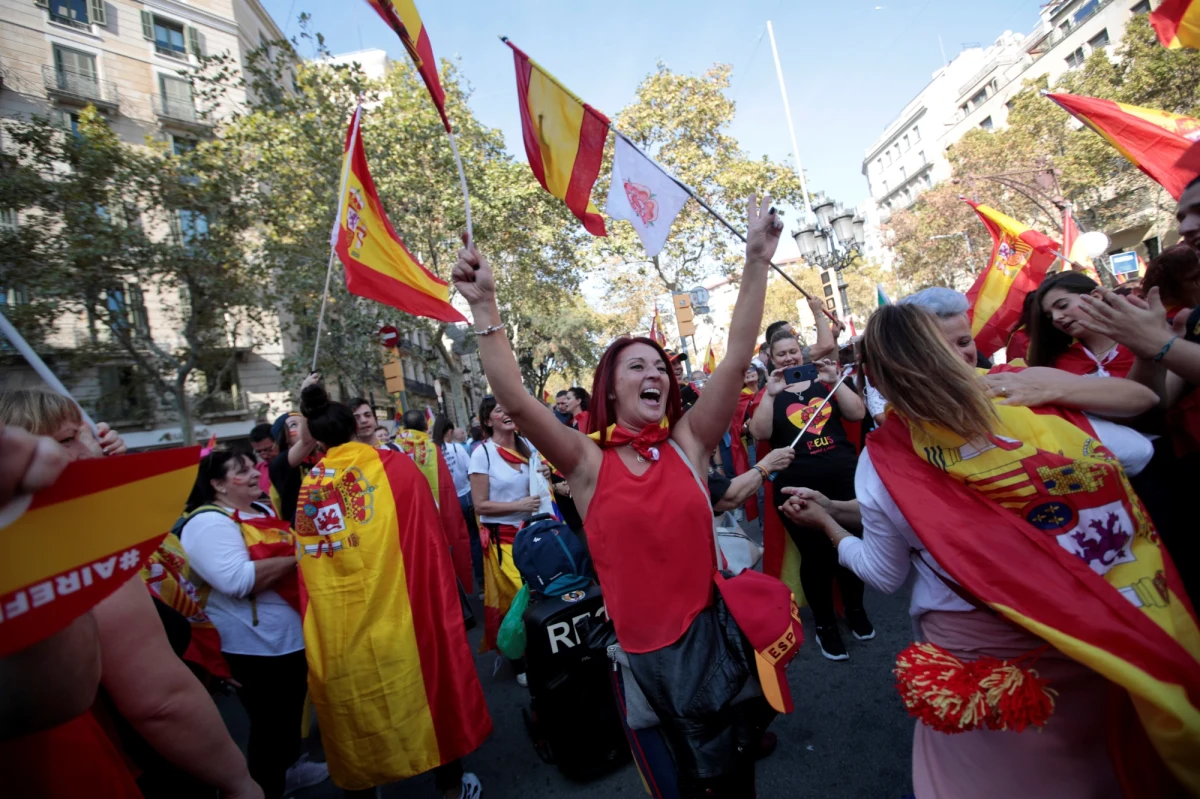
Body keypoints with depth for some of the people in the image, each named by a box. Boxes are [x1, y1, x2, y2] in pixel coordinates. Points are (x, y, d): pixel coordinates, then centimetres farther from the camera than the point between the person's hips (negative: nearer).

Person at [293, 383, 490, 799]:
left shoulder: (306, 488, 4)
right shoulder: (395, 465, -6)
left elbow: (305, 566, 12)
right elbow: (429, 539, 0)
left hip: (335, 632, 3)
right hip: (398, 615, -2)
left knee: (354, 711, 18)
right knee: (427, 688, 16)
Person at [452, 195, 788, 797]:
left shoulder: (688, 444, -4)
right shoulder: (587, 462, -10)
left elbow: (736, 359, -11)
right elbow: (514, 401, -21)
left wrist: (757, 262, -15)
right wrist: (484, 306, -26)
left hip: (712, 627, 2)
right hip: (645, 645, -1)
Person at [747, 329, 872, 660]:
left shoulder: (823, 382, 10)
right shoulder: (768, 394, 3)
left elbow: (857, 414, 0)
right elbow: (759, 433, -12)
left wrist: (836, 381, -10)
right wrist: (771, 394, -19)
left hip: (844, 476, 3)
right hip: (798, 486, -3)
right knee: (815, 555, 2)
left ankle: (856, 610, 40)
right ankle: (825, 626, 24)